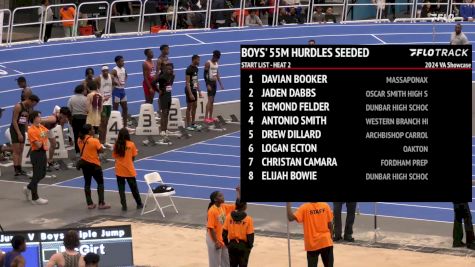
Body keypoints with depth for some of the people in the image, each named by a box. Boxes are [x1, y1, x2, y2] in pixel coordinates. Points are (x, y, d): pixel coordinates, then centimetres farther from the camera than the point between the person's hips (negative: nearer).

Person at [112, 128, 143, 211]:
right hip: (129, 170, -1)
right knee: (134, 188, 13)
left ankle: (124, 206, 7)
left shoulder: (117, 145, -4)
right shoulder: (131, 144, -8)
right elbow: (133, 157, -4)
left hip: (119, 170, 1)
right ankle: (139, 204, 24)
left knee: (121, 189, 9)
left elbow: (115, 156, -1)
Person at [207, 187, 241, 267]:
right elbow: (211, 228, -22)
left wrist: (238, 192, -7)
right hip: (214, 240, -8)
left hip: (223, 239, 8)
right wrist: (216, 242, -21)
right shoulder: (212, 211, -22)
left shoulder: (224, 207, 0)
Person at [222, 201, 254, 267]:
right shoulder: (248, 219, -16)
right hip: (243, 245, -3)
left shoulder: (229, 217, -7)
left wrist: (226, 243, 11)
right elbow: (250, 235, -13)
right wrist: (250, 245, 1)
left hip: (232, 244, 3)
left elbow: (224, 231, -1)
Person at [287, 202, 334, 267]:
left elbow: (290, 218, -19)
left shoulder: (305, 207, -11)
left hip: (312, 244, -2)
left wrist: (288, 203, -11)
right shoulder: (325, 206, -4)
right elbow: (329, 224, 1)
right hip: (326, 242, 2)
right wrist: (330, 237, 13)